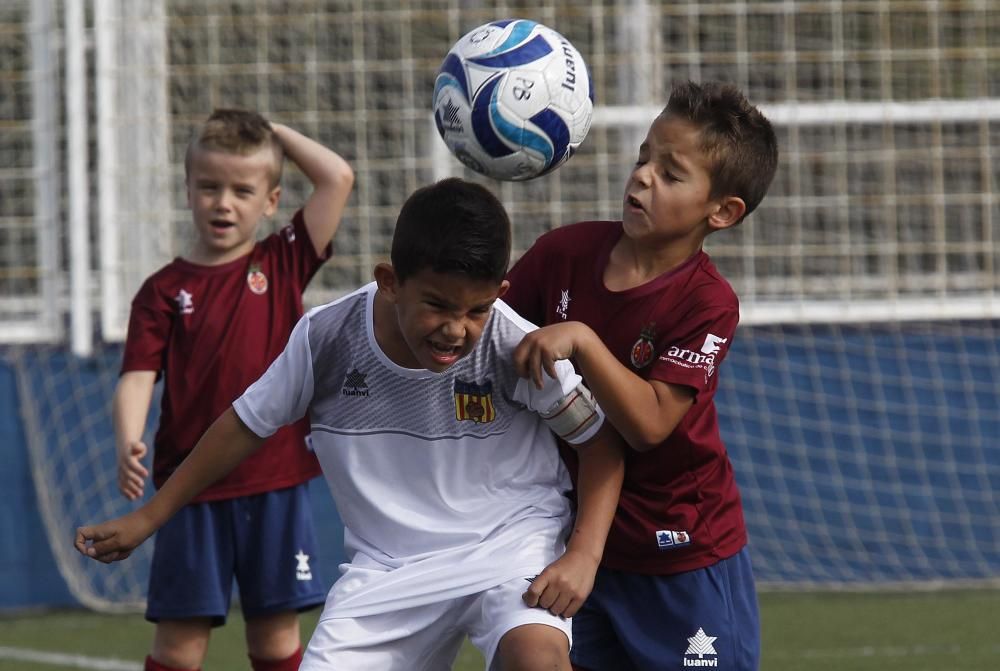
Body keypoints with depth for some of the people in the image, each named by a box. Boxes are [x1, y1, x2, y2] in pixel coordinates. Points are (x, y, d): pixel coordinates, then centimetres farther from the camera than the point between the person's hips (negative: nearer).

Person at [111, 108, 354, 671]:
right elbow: (138, 376, -7)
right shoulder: (166, 290, 2)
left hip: (277, 486, 1)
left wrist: (278, 134, 6)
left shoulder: (283, 264, 5)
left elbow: (338, 178, -1)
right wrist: (128, 444, -24)